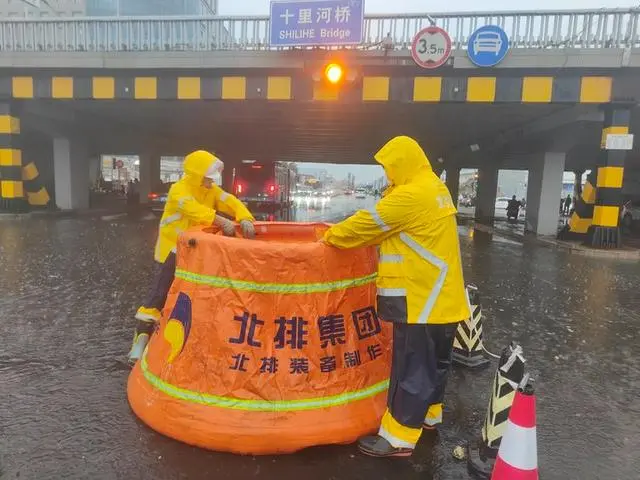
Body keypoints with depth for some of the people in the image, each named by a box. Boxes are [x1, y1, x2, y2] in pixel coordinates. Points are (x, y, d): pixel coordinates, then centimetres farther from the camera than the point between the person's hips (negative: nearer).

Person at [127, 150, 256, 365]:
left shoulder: (212, 190, 3)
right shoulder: (179, 190, -18)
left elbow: (231, 202, -11)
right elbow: (194, 209, -36)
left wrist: (245, 219, -31)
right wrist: (221, 221, -47)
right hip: (174, 248, -7)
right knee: (160, 293, -7)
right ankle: (142, 339, -1)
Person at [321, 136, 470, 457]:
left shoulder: (410, 195, -19)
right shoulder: (434, 188, 12)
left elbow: (368, 223, -13)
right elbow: (385, 226, 16)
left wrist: (331, 237, 2)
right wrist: (343, 234, 10)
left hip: (421, 298, -10)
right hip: (441, 295, 10)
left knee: (412, 369, 0)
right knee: (434, 361, 21)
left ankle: (399, 438, 12)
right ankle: (429, 414, 39)